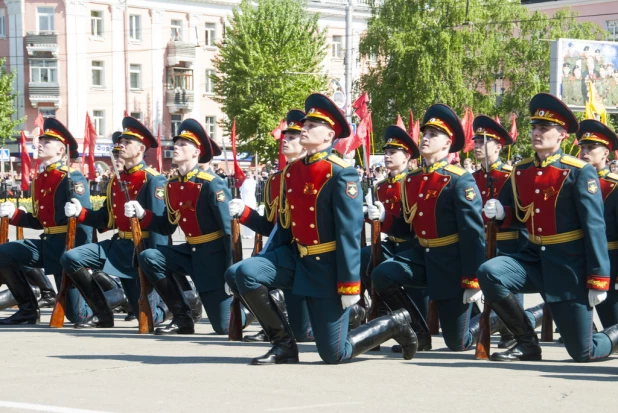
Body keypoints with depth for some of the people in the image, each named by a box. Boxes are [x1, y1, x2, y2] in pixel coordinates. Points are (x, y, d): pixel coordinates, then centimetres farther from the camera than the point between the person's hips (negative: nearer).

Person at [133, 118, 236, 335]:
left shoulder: (212, 185, -18)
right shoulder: (172, 186, 3)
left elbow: (230, 229, -20)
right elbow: (166, 227, 11)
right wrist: (141, 214, -8)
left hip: (214, 255, -7)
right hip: (191, 251, 7)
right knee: (149, 257, -13)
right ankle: (183, 319, -2)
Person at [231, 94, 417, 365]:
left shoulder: (341, 173, -15)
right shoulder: (292, 171, 6)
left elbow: (350, 232, -17)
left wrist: (350, 284, -20)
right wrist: (271, 265, 17)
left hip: (327, 264, -6)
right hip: (296, 256, 6)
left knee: (334, 354, -4)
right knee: (246, 273, -21)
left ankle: (395, 324, 23)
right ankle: (284, 345, -2)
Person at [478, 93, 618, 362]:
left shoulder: (579, 172, -11)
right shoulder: (521, 171, 6)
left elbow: (595, 227, -13)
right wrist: (500, 212, -7)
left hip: (569, 266, -5)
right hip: (535, 258, 5)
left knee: (583, 353, -4)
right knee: (489, 273, -24)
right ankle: (527, 343, -7)